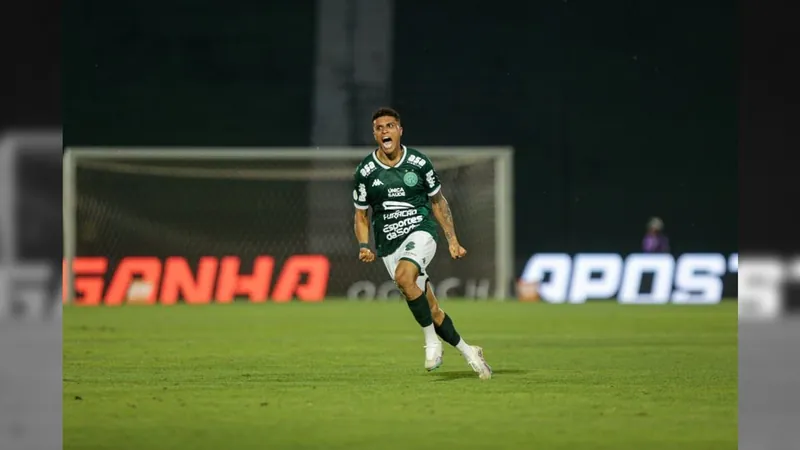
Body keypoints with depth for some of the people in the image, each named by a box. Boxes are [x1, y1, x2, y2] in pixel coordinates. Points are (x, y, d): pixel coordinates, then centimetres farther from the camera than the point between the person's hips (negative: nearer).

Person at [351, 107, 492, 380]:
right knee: (431, 311, 2)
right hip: (389, 245, 2)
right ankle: (468, 352, 22)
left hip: (421, 232, -2)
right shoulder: (365, 172, -1)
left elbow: (438, 202, 11)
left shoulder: (419, 163, -1)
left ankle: (432, 341, -19)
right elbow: (361, 215, 8)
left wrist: (452, 240, 8)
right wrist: (365, 246, -9)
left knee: (403, 277, -34)